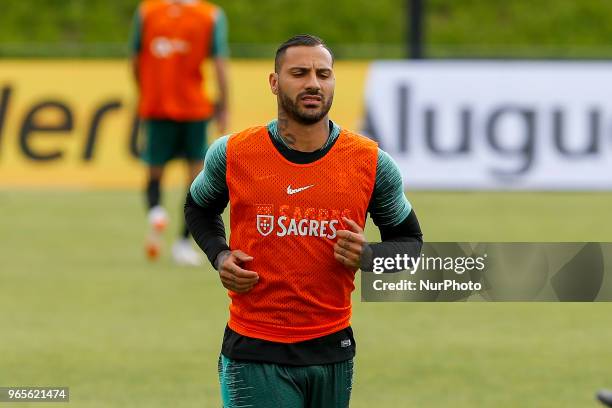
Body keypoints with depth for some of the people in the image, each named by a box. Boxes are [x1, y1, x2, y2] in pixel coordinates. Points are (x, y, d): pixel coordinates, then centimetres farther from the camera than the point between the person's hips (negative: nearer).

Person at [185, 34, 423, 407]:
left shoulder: (372, 162, -1)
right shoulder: (232, 154, -2)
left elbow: (409, 239, 12)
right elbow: (200, 207, 19)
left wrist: (370, 257, -10)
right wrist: (220, 256, -1)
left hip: (332, 348, 2)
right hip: (254, 352, -2)